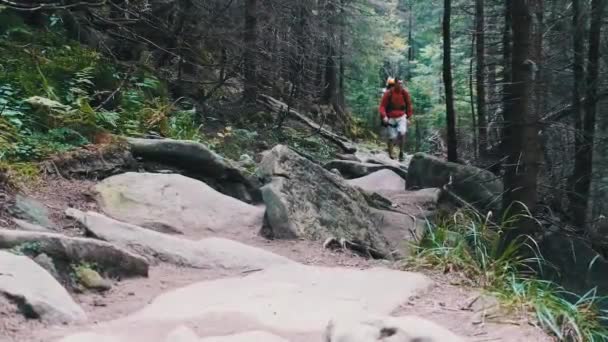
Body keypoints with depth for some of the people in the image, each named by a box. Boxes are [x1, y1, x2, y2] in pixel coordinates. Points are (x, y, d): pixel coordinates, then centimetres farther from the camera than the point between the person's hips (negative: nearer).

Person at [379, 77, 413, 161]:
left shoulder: (405, 93, -5)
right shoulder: (388, 93, -14)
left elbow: (409, 105, 9)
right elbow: (382, 106, -11)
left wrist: (408, 118, 10)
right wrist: (384, 117, -25)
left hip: (401, 117, 2)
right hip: (390, 118, -2)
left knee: (402, 133, -20)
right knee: (392, 137, -6)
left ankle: (401, 153, -4)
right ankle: (390, 154, 15)